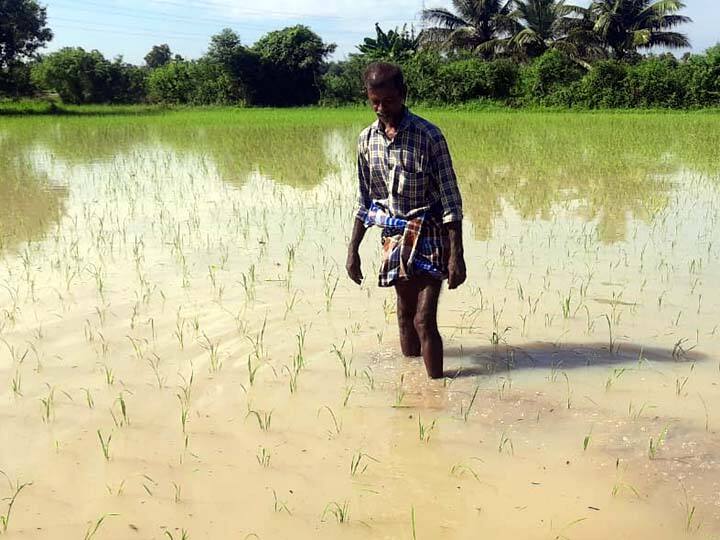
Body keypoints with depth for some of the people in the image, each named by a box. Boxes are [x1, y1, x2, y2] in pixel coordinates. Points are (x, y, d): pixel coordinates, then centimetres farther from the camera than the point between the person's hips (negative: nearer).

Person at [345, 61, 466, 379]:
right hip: (394, 237, 5)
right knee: (405, 314, 15)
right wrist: (353, 249, 8)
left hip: (430, 236, -5)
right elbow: (365, 200, 10)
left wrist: (456, 255, -17)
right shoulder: (367, 139, 2)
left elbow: (450, 198, -14)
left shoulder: (428, 135, -14)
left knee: (424, 319, -8)